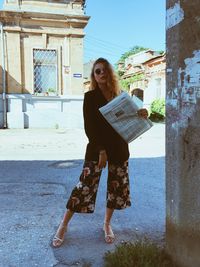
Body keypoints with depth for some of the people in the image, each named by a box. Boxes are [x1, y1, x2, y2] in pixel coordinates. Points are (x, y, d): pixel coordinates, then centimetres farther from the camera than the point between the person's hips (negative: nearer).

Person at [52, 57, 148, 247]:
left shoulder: (120, 95, 7)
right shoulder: (90, 96, -4)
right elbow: (89, 127, -10)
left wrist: (141, 115, -10)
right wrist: (101, 151, -17)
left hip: (119, 148, 4)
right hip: (97, 148, -4)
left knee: (117, 187, 10)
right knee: (85, 186, -2)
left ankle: (107, 224, 30)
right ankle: (63, 225, 15)